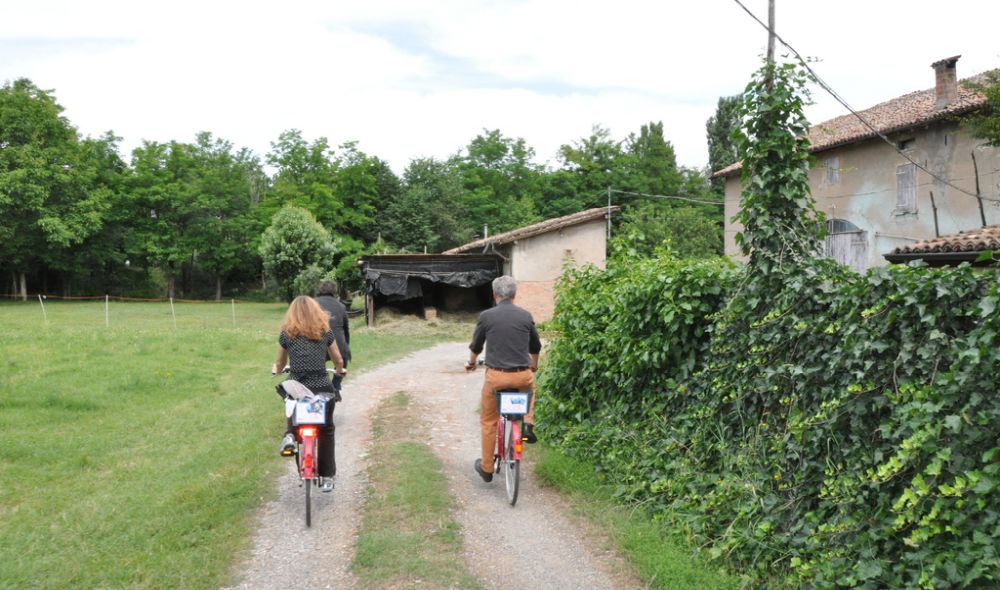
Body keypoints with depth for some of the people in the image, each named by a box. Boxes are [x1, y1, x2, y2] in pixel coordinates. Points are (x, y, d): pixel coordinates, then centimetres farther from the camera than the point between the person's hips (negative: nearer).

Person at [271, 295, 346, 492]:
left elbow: (280, 363, 18)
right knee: (326, 432, 18)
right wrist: (340, 371, 36)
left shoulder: (286, 334, 4)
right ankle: (327, 477, 19)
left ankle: (289, 435, 5)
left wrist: (276, 370, 41)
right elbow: (339, 361, 13)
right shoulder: (325, 332, 4)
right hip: (323, 388, 0)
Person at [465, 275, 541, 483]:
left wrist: (471, 363, 34)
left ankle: (486, 468, 23)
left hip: (496, 376, -1)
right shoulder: (526, 316, 4)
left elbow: (475, 346, 11)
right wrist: (534, 365, 39)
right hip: (522, 375, 2)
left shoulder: (486, 316, -2)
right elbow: (535, 347, 18)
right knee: (530, 385, 38)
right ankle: (528, 423, 18)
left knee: (488, 421, 17)